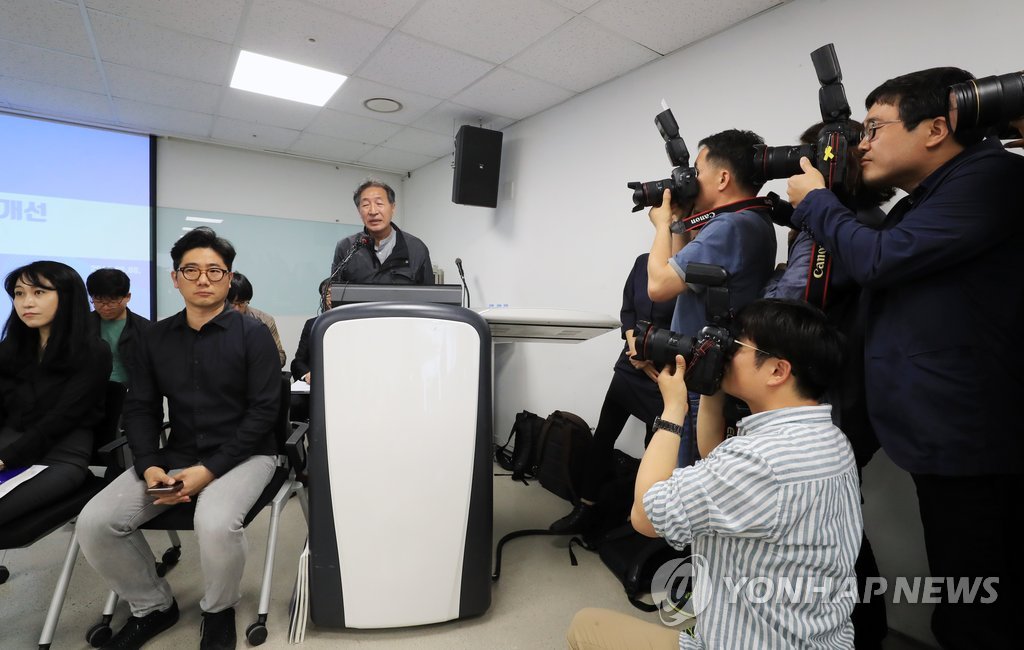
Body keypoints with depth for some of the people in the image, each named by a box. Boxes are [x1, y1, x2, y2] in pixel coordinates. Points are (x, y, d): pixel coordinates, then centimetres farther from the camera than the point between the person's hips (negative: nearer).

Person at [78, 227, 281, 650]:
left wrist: (210, 469, -18)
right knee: (94, 522, -14)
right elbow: (140, 408, 8)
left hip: (243, 455, -5)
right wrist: (149, 465, -10)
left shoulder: (253, 334, -7)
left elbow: (264, 410, -12)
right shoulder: (156, 338, 8)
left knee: (215, 523, -33)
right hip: (175, 454, 5)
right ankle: (153, 606, 14)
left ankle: (219, 611, 2)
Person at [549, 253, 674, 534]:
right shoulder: (643, 263, 7)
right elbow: (627, 310, 8)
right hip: (629, 366, 5)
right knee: (603, 436, 7)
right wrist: (634, 344, -8)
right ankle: (585, 510, 18)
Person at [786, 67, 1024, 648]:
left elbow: (880, 260, -18)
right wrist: (822, 207, 11)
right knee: (966, 601, 19)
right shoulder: (921, 204, 17)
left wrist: (816, 202, -3)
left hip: (971, 440, -9)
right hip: (946, 434, 9)